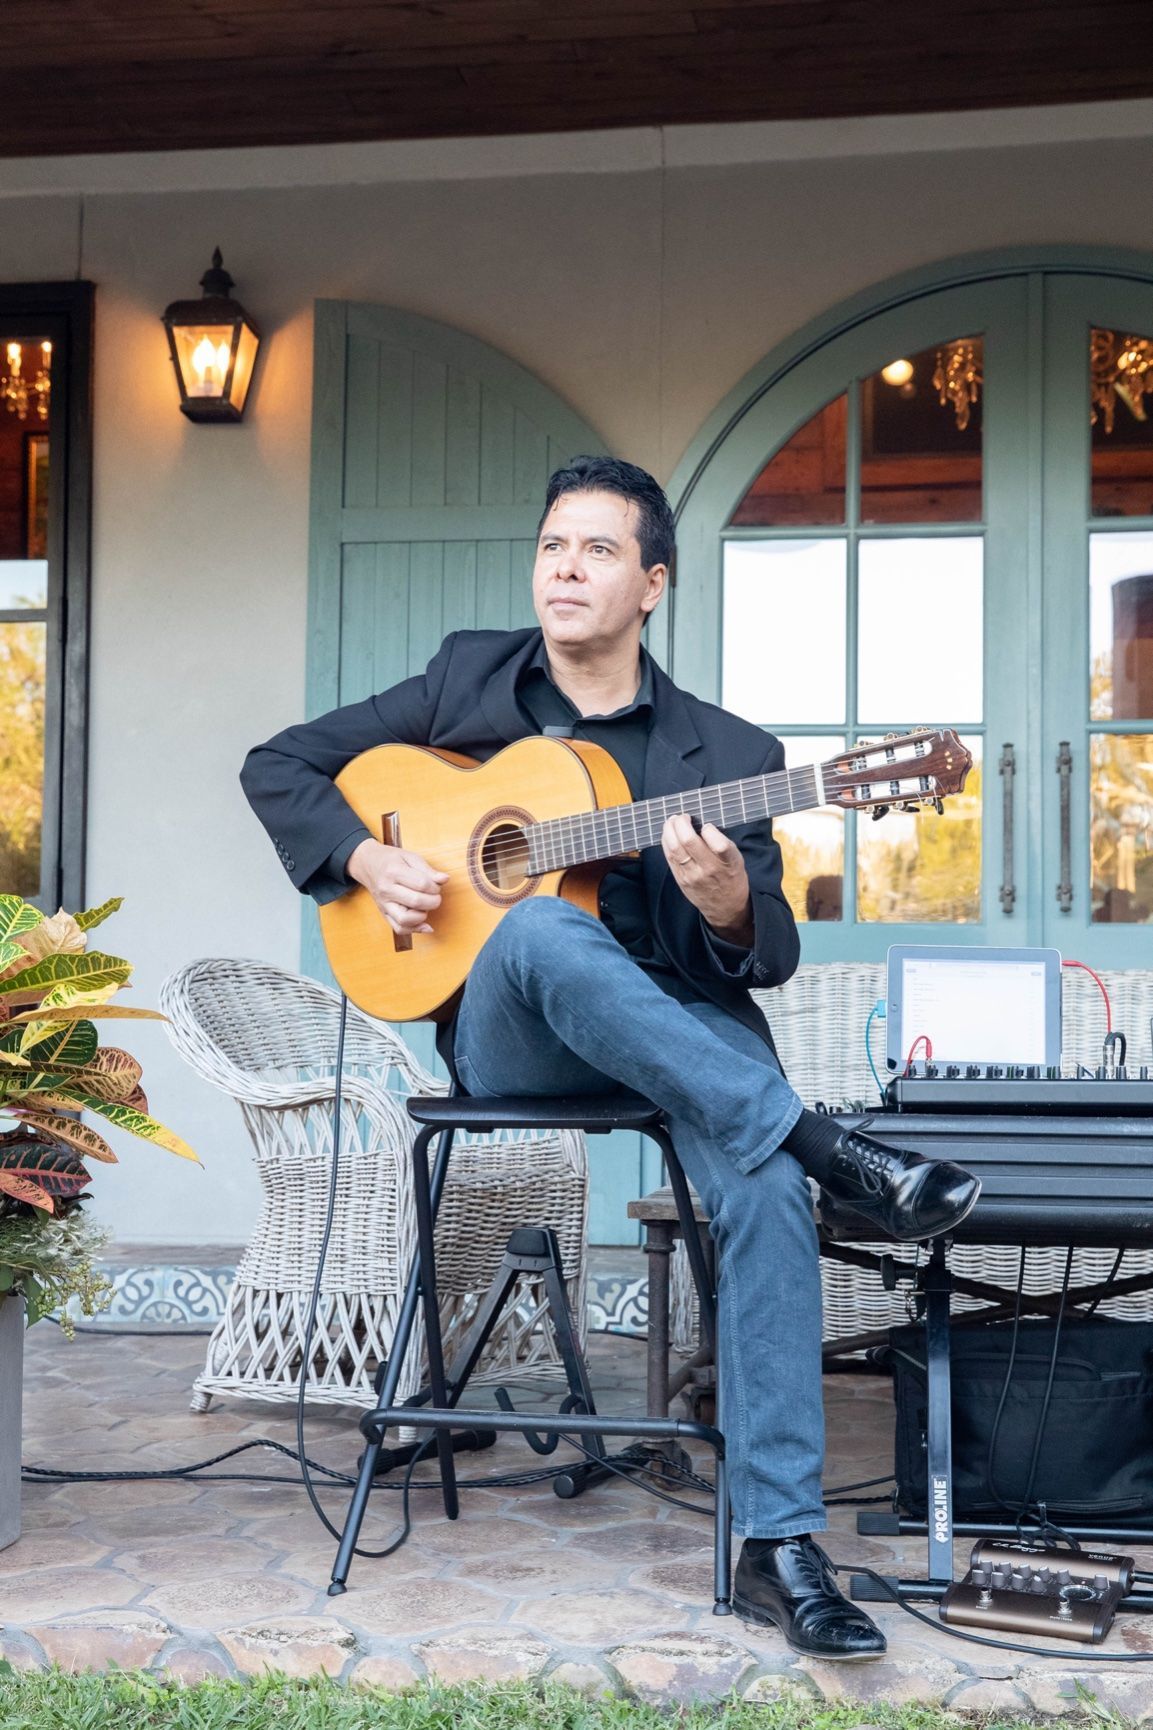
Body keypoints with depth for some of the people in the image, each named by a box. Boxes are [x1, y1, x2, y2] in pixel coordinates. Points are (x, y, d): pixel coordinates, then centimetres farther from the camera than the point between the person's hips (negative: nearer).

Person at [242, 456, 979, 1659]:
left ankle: (779, 1546, -27)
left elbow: (770, 958, 1)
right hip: (504, 1038, 0)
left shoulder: (726, 752, 6)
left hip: (681, 1022, 0)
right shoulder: (469, 678, 10)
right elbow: (280, 765, 13)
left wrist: (728, 904, -24)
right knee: (541, 927, -37)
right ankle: (824, 1147, -34)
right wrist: (364, 859, -6)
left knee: (764, 1184, -32)